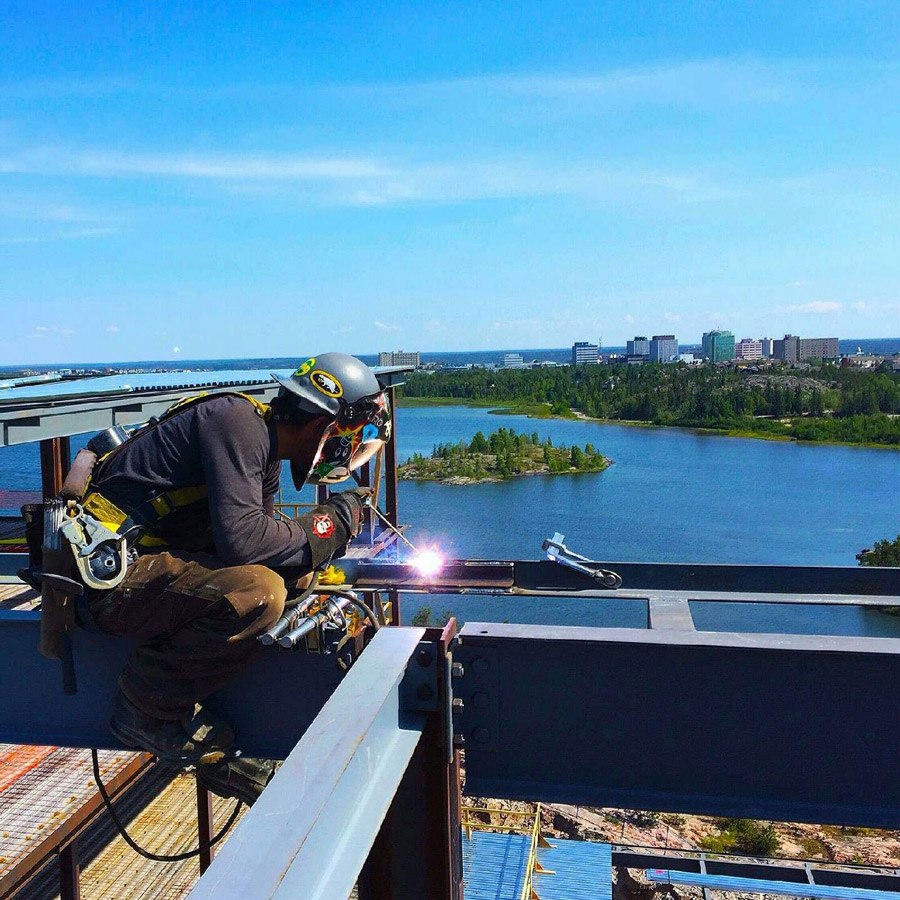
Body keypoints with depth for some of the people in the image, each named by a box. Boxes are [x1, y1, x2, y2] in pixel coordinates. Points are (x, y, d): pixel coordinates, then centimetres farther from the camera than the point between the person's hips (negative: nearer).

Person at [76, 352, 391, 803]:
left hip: (150, 556, 11)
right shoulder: (236, 422, -18)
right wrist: (329, 524, -15)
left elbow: (263, 542, 15)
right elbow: (240, 538, -28)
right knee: (258, 593, -30)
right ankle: (148, 707, -6)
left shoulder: (265, 449, 12)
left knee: (291, 576, 8)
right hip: (108, 573, -11)